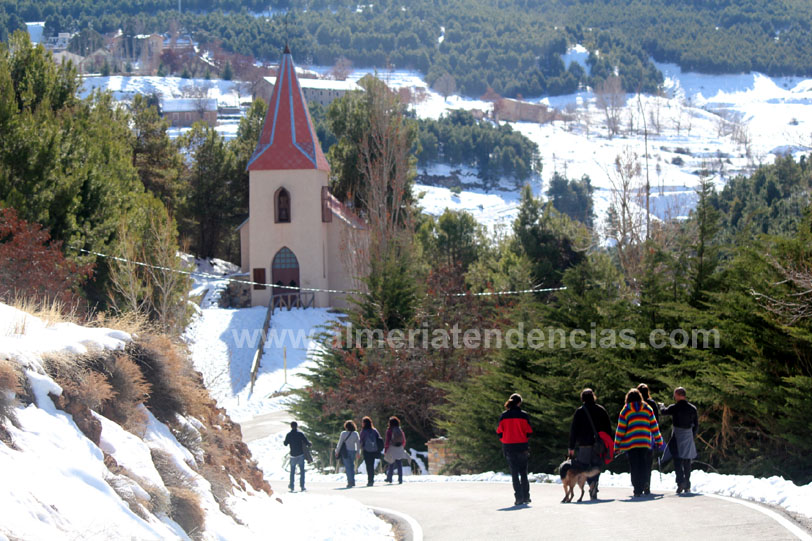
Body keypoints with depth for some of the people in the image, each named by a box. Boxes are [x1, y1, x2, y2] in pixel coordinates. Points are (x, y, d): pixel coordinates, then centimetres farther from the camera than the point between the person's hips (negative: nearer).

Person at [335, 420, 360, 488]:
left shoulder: (343, 434, -9)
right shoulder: (356, 434, 1)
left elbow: (340, 443, -5)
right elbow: (358, 443, 6)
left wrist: (337, 452, 4)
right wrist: (357, 452, 16)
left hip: (345, 451, -4)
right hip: (353, 451, 4)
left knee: (348, 467, -1)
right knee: (352, 466, 14)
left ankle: (350, 482, -8)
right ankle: (353, 481, 13)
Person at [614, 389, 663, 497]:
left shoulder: (625, 411, 3)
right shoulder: (647, 409, 9)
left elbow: (620, 429, 2)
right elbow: (654, 426, 11)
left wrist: (617, 446, 6)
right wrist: (658, 440, 18)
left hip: (631, 443, -2)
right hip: (645, 443, 2)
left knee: (634, 468, 1)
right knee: (643, 467, 7)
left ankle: (637, 489, -6)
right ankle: (641, 488, 3)